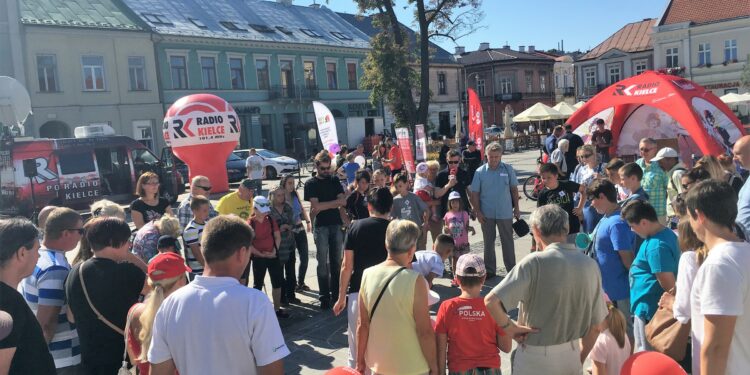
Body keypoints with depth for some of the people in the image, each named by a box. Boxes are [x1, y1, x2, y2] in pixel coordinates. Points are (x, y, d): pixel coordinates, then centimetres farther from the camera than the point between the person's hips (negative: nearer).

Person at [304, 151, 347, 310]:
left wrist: (323, 206, -8)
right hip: (321, 226, -3)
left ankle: (336, 292, 18)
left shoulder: (334, 180, 12)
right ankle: (324, 296, 4)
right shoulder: (311, 184, 1)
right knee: (323, 262, -2)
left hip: (336, 225, 4)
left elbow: (343, 201, 1)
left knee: (336, 260, 8)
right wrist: (334, 203, -7)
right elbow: (316, 206, -11)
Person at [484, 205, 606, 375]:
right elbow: (596, 326, 5)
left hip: (535, 360, -4)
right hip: (571, 356, 4)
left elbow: (491, 301, -28)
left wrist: (510, 328, -12)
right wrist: (579, 360, 17)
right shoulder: (590, 265, -3)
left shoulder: (535, 262, -19)